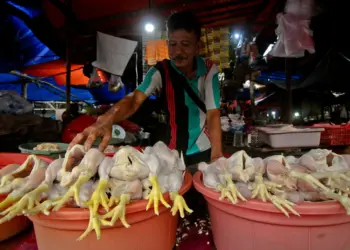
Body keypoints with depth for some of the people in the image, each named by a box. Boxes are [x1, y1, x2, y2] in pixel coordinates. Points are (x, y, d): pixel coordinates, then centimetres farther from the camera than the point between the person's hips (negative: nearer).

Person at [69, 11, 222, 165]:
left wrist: (216, 158, -22)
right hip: (172, 151, 0)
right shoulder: (160, 71, -12)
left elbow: (213, 114, -14)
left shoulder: (209, 70, -11)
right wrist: (106, 119, -49)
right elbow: (134, 100, -28)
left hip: (203, 151, 1)